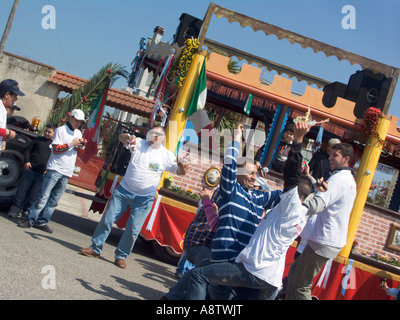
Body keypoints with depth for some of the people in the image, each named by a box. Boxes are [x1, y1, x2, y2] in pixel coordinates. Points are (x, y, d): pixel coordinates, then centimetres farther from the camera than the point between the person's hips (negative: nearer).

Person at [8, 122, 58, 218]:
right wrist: (26, 161, -2)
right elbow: (27, 150, 13)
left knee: (34, 194, 1)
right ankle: (15, 209, 6)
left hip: (42, 174, -1)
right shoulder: (38, 139, 10)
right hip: (30, 169, 1)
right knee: (22, 190, 0)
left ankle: (27, 210, 12)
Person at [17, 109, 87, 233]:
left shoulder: (78, 133, 18)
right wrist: (71, 144, -14)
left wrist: (82, 145, 4)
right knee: (44, 196, -11)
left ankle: (42, 222, 7)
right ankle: (30, 219, -6)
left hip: (67, 172, 6)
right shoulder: (61, 130, -2)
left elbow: (78, 150, 25)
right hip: (55, 169, -6)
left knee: (54, 200, 3)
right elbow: (56, 149, -9)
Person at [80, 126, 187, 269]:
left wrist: (181, 166, -30)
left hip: (144, 199, -1)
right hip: (123, 191, 2)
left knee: (133, 229, -1)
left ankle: (121, 256, 16)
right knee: (107, 220, 3)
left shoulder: (166, 155, -4)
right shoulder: (139, 143, -1)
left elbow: (180, 171, -5)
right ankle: (95, 248, 17)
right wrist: (128, 137, -24)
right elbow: (121, 137, 0)